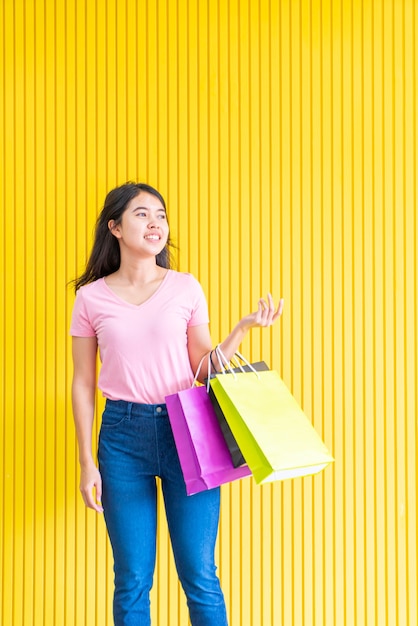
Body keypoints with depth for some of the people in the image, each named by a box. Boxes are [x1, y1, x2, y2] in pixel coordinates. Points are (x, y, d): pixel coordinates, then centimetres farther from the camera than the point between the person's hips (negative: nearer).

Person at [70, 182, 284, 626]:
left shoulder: (186, 288, 5)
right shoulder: (91, 297, 3)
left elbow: (203, 366, 8)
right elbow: (83, 384, 6)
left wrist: (244, 327, -4)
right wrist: (86, 463, 2)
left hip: (186, 429, 0)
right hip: (123, 435, 0)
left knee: (199, 576, 2)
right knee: (132, 580, 6)